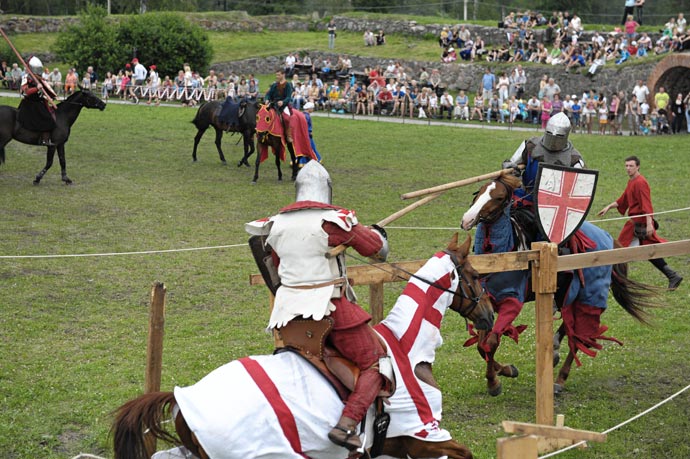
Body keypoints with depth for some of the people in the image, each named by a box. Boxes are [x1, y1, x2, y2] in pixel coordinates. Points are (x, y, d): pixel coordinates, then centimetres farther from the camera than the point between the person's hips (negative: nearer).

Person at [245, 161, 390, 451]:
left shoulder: (276, 223, 10)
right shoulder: (335, 219, -8)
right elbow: (376, 249, 2)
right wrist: (378, 232, 24)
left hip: (288, 308, 6)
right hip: (330, 307, -6)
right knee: (376, 364, 1)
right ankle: (346, 424, -16)